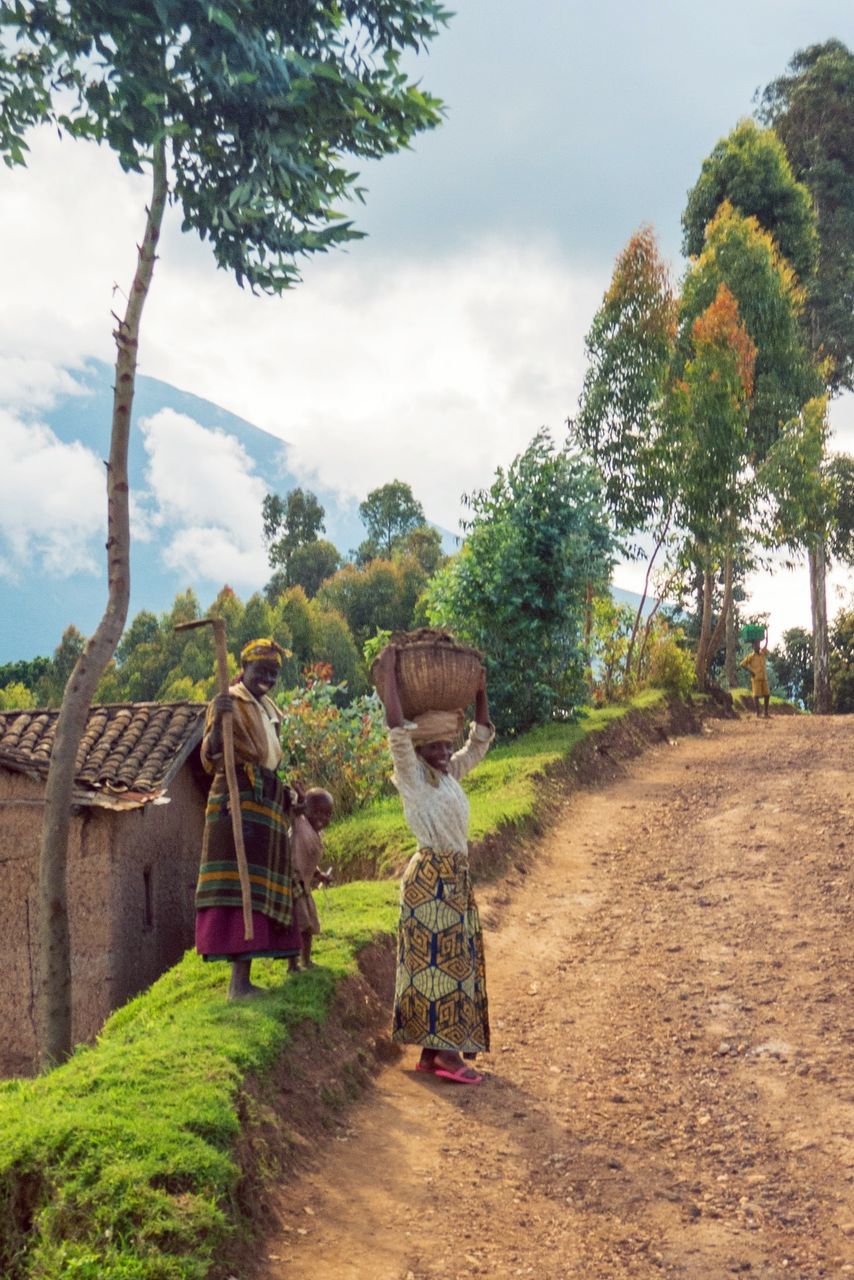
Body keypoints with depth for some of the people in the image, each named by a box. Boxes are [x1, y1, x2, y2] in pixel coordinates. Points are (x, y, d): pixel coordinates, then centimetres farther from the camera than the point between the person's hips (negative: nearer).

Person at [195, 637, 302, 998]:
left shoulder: (267, 711, 23)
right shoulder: (229, 703, -2)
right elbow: (211, 753, -14)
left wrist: (285, 794, 21)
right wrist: (219, 719, -29)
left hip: (267, 805, 9)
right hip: (237, 803, -9)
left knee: (258, 892, 4)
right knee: (236, 886, -15)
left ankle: (243, 978, 5)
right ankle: (238, 983, -19)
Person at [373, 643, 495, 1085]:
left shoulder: (450, 774, 14)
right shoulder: (412, 774, -7)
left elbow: (481, 741, 22)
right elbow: (396, 726, -18)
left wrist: (480, 691, 15)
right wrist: (389, 671, -14)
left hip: (456, 878, 8)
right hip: (431, 877, -8)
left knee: (455, 961, 9)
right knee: (438, 959, -8)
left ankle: (433, 1050, 15)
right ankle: (446, 1053, -5)